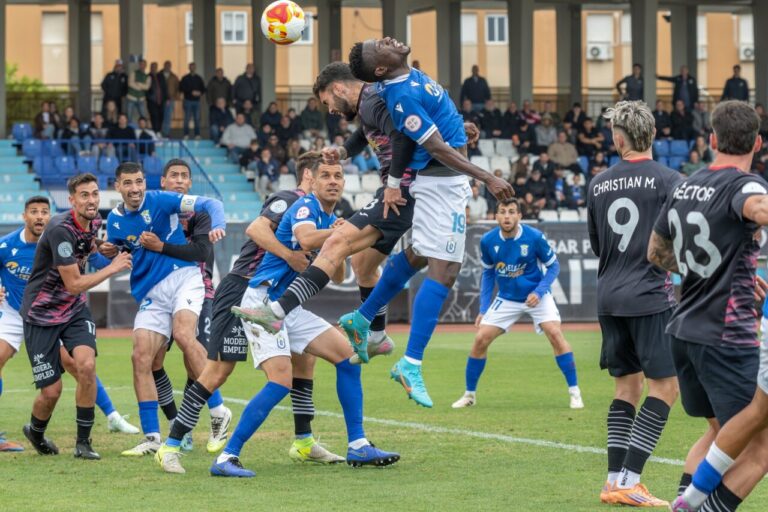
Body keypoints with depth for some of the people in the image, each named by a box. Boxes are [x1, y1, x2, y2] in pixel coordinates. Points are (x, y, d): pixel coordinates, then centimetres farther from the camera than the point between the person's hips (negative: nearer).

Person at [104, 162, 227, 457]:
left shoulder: (159, 201, -7)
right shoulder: (115, 219, 8)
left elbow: (210, 204, -12)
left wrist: (217, 226, -32)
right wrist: (109, 252, -1)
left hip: (183, 278, -5)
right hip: (150, 294, 5)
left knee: (183, 335, -30)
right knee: (141, 357, -8)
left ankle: (217, 410, -17)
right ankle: (151, 437, -2)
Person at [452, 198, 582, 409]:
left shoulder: (535, 237, -20)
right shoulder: (488, 241, -11)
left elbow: (553, 266, -7)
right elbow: (488, 273, 5)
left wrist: (539, 291, -22)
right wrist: (484, 309, 1)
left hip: (536, 296, -3)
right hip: (506, 299, 3)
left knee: (555, 334, -23)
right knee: (480, 339, -7)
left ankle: (574, 392, -12)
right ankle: (469, 394, 11)